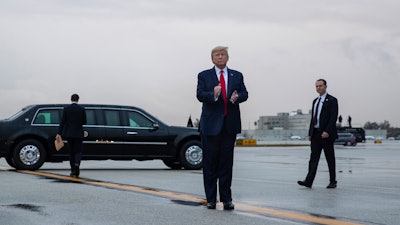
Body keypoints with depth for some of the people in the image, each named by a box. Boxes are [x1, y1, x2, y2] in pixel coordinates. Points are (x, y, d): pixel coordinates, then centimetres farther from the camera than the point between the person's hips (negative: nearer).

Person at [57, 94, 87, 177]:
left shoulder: (66, 108, -2)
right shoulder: (82, 109, -3)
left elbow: (63, 122, -5)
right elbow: (84, 122, 1)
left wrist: (59, 133, -5)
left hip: (69, 133, 1)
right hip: (78, 133, -1)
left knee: (71, 152, 10)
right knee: (78, 151, 4)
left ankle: (73, 171, 11)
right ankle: (77, 164, -26)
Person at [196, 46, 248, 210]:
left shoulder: (237, 76, 12)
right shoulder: (204, 76, 4)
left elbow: (244, 93, 4)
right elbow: (200, 95, -9)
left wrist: (237, 96, -19)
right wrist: (213, 95, -29)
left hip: (230, 124, 2)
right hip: (211, 124, -2)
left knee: (227, 162, 5)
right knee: (210, 162, 3)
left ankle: (226, 198, 11)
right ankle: (211, 199, 11)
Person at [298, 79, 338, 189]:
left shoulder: (331, 100, -5)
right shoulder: (315, 101, 18)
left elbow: (333, 118, -13)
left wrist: (327, 131, -22)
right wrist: (310, 133, 11)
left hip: (326, 134, -6)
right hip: (315, 134, 6)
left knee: (330, 159, 2)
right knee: (313, 158, -1)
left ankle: (332, 182, 11)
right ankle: (308, 181, -8)